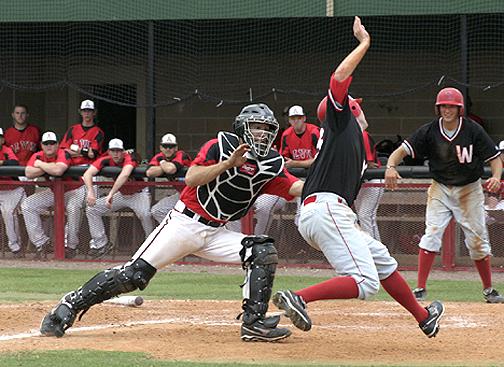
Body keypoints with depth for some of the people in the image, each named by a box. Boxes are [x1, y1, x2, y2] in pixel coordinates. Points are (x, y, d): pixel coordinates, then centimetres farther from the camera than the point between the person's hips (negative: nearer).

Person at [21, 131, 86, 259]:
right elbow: (28, 173, -24)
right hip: (53, 191, 6)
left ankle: (70, 246, -20)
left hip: (73, 190, -6)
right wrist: (48, 167, -29)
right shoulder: (38, 156, -8)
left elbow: (58, 171, -45)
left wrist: (40, 164, -27)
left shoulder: (63, 154, -24)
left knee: (73, 208, -37)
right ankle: (41, 242, -6)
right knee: (27, 205, -5)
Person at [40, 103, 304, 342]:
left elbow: (296, 188, -8)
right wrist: (229, 163, -27)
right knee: (134, 274, -15)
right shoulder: (220, 146, -8)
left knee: (264, 252, -15)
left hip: (215, 233, 5)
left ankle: (253, 322, -11)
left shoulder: (271, 164, 5)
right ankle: (69, 307, -4)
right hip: (185, 222, -5)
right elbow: (191, 178, -19)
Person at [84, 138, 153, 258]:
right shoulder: (106, 160, -14)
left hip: (138, 193, -6)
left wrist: (111, 194, -57)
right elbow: (88, 173, -27)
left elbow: (125, 175, -49)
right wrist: (90, 192, -45)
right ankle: (100, 244, 4)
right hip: (121, 194, 6)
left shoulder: (129, 158, -28)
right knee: (91, 209, -1)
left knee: (144, 214, -35)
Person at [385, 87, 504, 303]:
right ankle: (420, 288, -11)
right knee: (432, 234, -13)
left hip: (469, 189, 0)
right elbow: (402, 150, -15)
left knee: (477, 240, 4)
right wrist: (391, 167, -35)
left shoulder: (473, 131, -13)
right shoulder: (429, 131, -10)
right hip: (440, 189, 1)